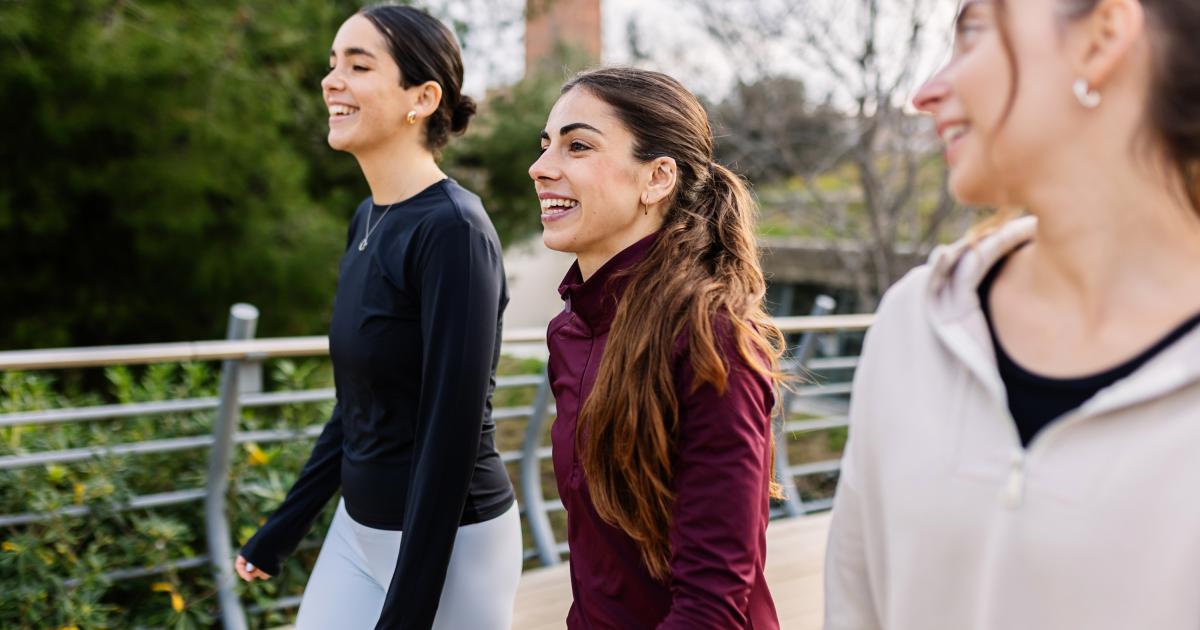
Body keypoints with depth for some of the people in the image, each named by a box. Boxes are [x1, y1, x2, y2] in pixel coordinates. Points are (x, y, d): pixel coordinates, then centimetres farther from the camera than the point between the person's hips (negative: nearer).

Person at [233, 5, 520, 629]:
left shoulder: (453, 229, -19)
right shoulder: (368, 220, 5)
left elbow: (453, 434, -21)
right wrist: (281, 529, 18)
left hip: (448, 542, -7)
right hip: (358, 528, 8)